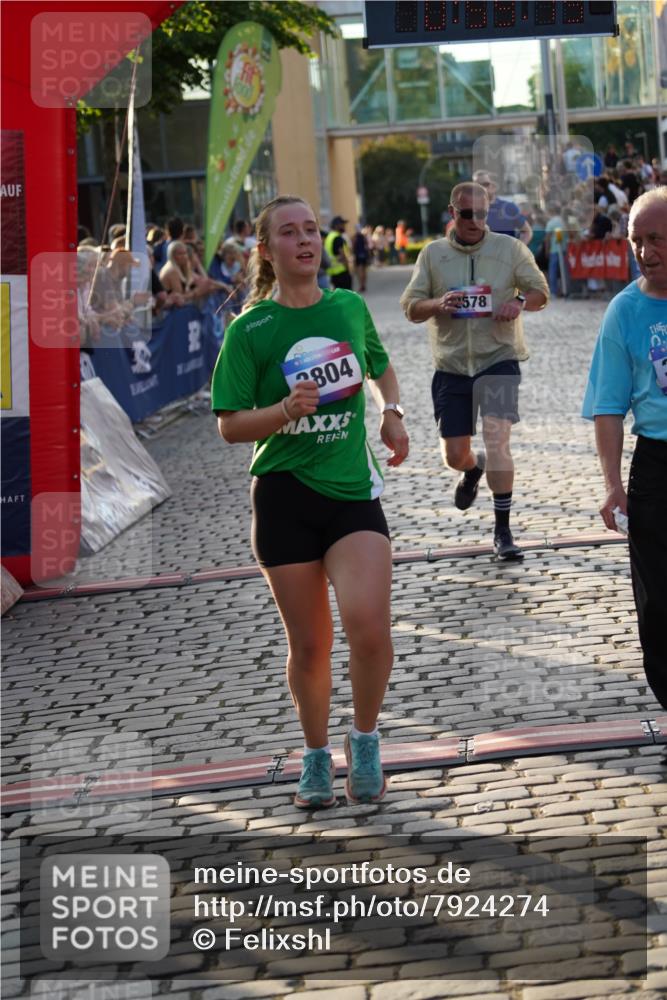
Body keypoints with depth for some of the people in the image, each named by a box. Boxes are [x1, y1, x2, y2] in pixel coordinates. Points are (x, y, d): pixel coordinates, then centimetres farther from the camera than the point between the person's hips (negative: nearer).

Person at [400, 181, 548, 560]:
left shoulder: (510, 248, 2)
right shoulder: (433, 254, 6)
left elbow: (541, 291, 4)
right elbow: (411, 306, 4)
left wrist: (519, 302, -19)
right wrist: (437, 304, -19)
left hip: (498, 359, -2)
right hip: (452, 365, 2)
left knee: (497, 440, -17)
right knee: (454, 454, 7)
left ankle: (503, 531, -7)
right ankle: (474, 469, 47)